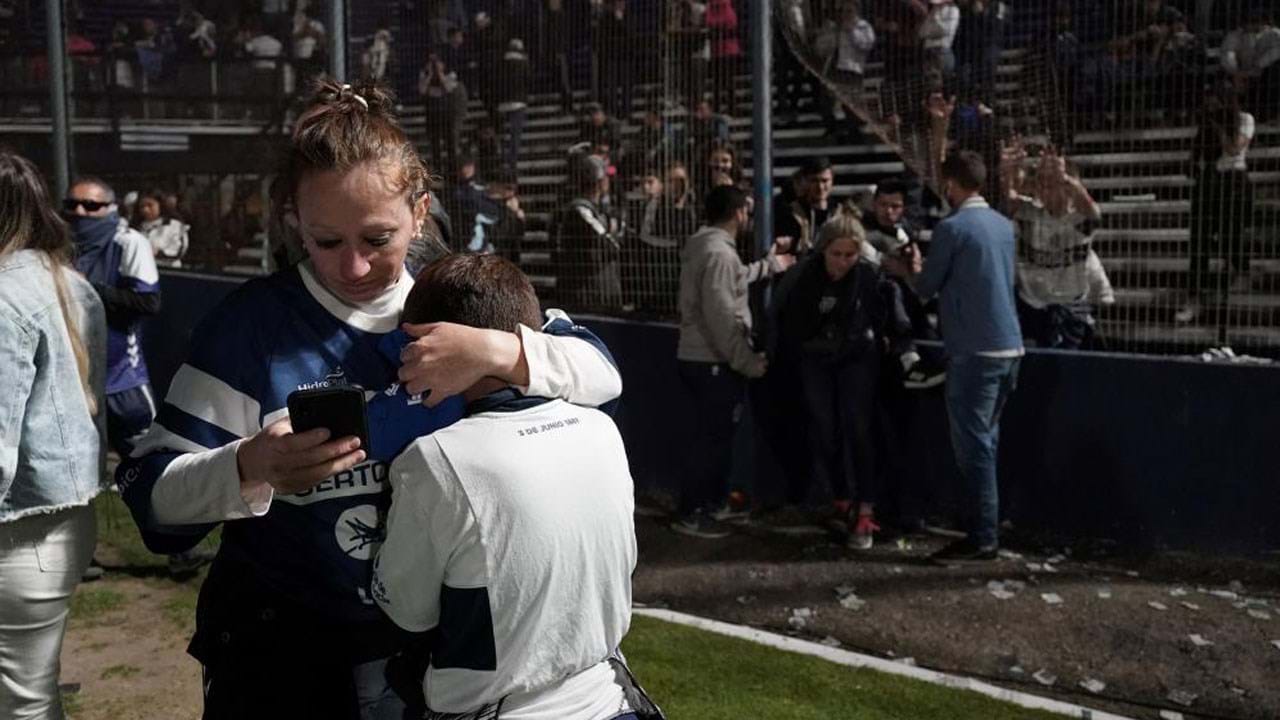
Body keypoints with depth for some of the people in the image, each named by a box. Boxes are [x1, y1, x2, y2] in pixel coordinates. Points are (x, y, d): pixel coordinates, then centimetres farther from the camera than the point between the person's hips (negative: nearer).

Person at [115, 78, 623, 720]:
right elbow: (151, 488, -14)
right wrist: (249, 469, -34)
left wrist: (497, 350, -26)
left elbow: (602, 375, -7)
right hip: (284, 661, -3)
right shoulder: (251, 324, -13)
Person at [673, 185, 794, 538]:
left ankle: (712, 502, 30)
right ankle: (692, 514, 3)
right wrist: (748, 361, -20)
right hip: (715, 363, -10)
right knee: (714, 436, -3)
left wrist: (771, 264, 41)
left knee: (714, 434, 19)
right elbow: (722, 316, -25)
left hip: (697, 357, 10)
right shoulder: (719, 253, -19)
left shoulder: (702, 246, 12)